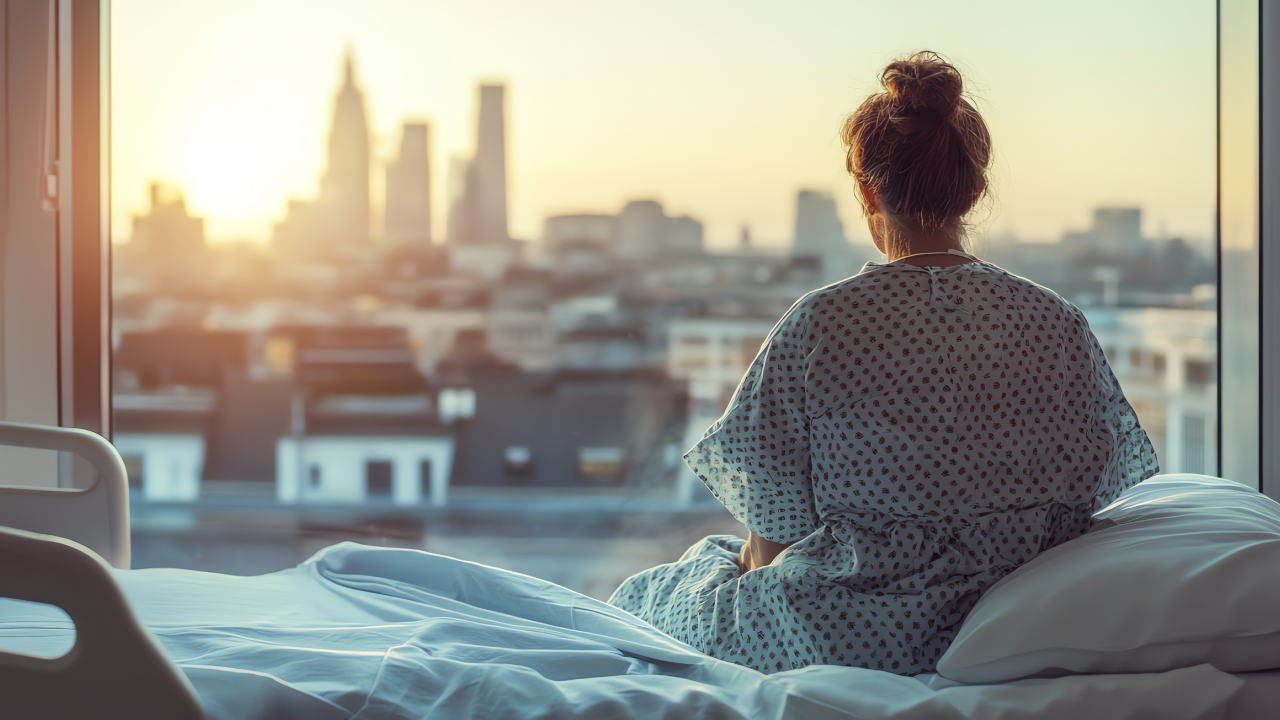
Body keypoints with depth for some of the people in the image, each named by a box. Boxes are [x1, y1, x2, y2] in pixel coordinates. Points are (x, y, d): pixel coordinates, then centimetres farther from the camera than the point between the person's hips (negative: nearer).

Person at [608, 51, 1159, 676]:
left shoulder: (822, 322, -17)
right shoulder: (1060, 325, -6)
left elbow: (774, 524, -10)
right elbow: (1101, 490, 2)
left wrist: (761, 577, 12)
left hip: (850, 641, -5)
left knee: (642, 595, 26)